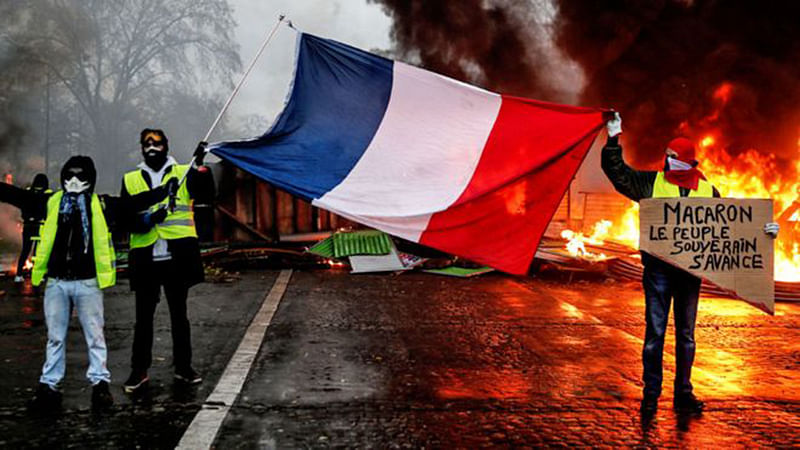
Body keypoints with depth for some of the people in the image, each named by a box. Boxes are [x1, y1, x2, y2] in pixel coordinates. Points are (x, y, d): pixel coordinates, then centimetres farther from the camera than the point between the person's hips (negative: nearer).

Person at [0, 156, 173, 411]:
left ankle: (100, 382, 14)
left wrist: (166, 191, -10)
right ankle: (48, 385, 18)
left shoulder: (102, 205, 3)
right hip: (56, 282, 2)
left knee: (94, 335, 5)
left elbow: (135, 202, -2)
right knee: (55, 337, 10)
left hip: (88, 282, -2)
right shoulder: (51, 202, 8)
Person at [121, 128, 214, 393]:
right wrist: (146, 219, -17)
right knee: (144, 316, 8)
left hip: (177, 257, -1)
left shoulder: (184, 173, 5)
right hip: (145, 259, 1)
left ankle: (183, 367, 20)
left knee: (179, 314, 10)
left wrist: (200, 164, -31)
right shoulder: (131, 180, 9)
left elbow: (206, 189, -14)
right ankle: (139, 370, 17)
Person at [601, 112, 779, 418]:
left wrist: (763, 231, 3)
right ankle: (650, 395, 7)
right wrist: (613, 141, -8)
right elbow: (618, 173, 1)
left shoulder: (708, 192, 7)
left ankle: (683, 394, 21)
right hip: (658, 269, -2)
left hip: (691, 271, 2)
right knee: (655, 332, -1)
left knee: (686, 334, 11)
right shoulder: (652, 183, 2)